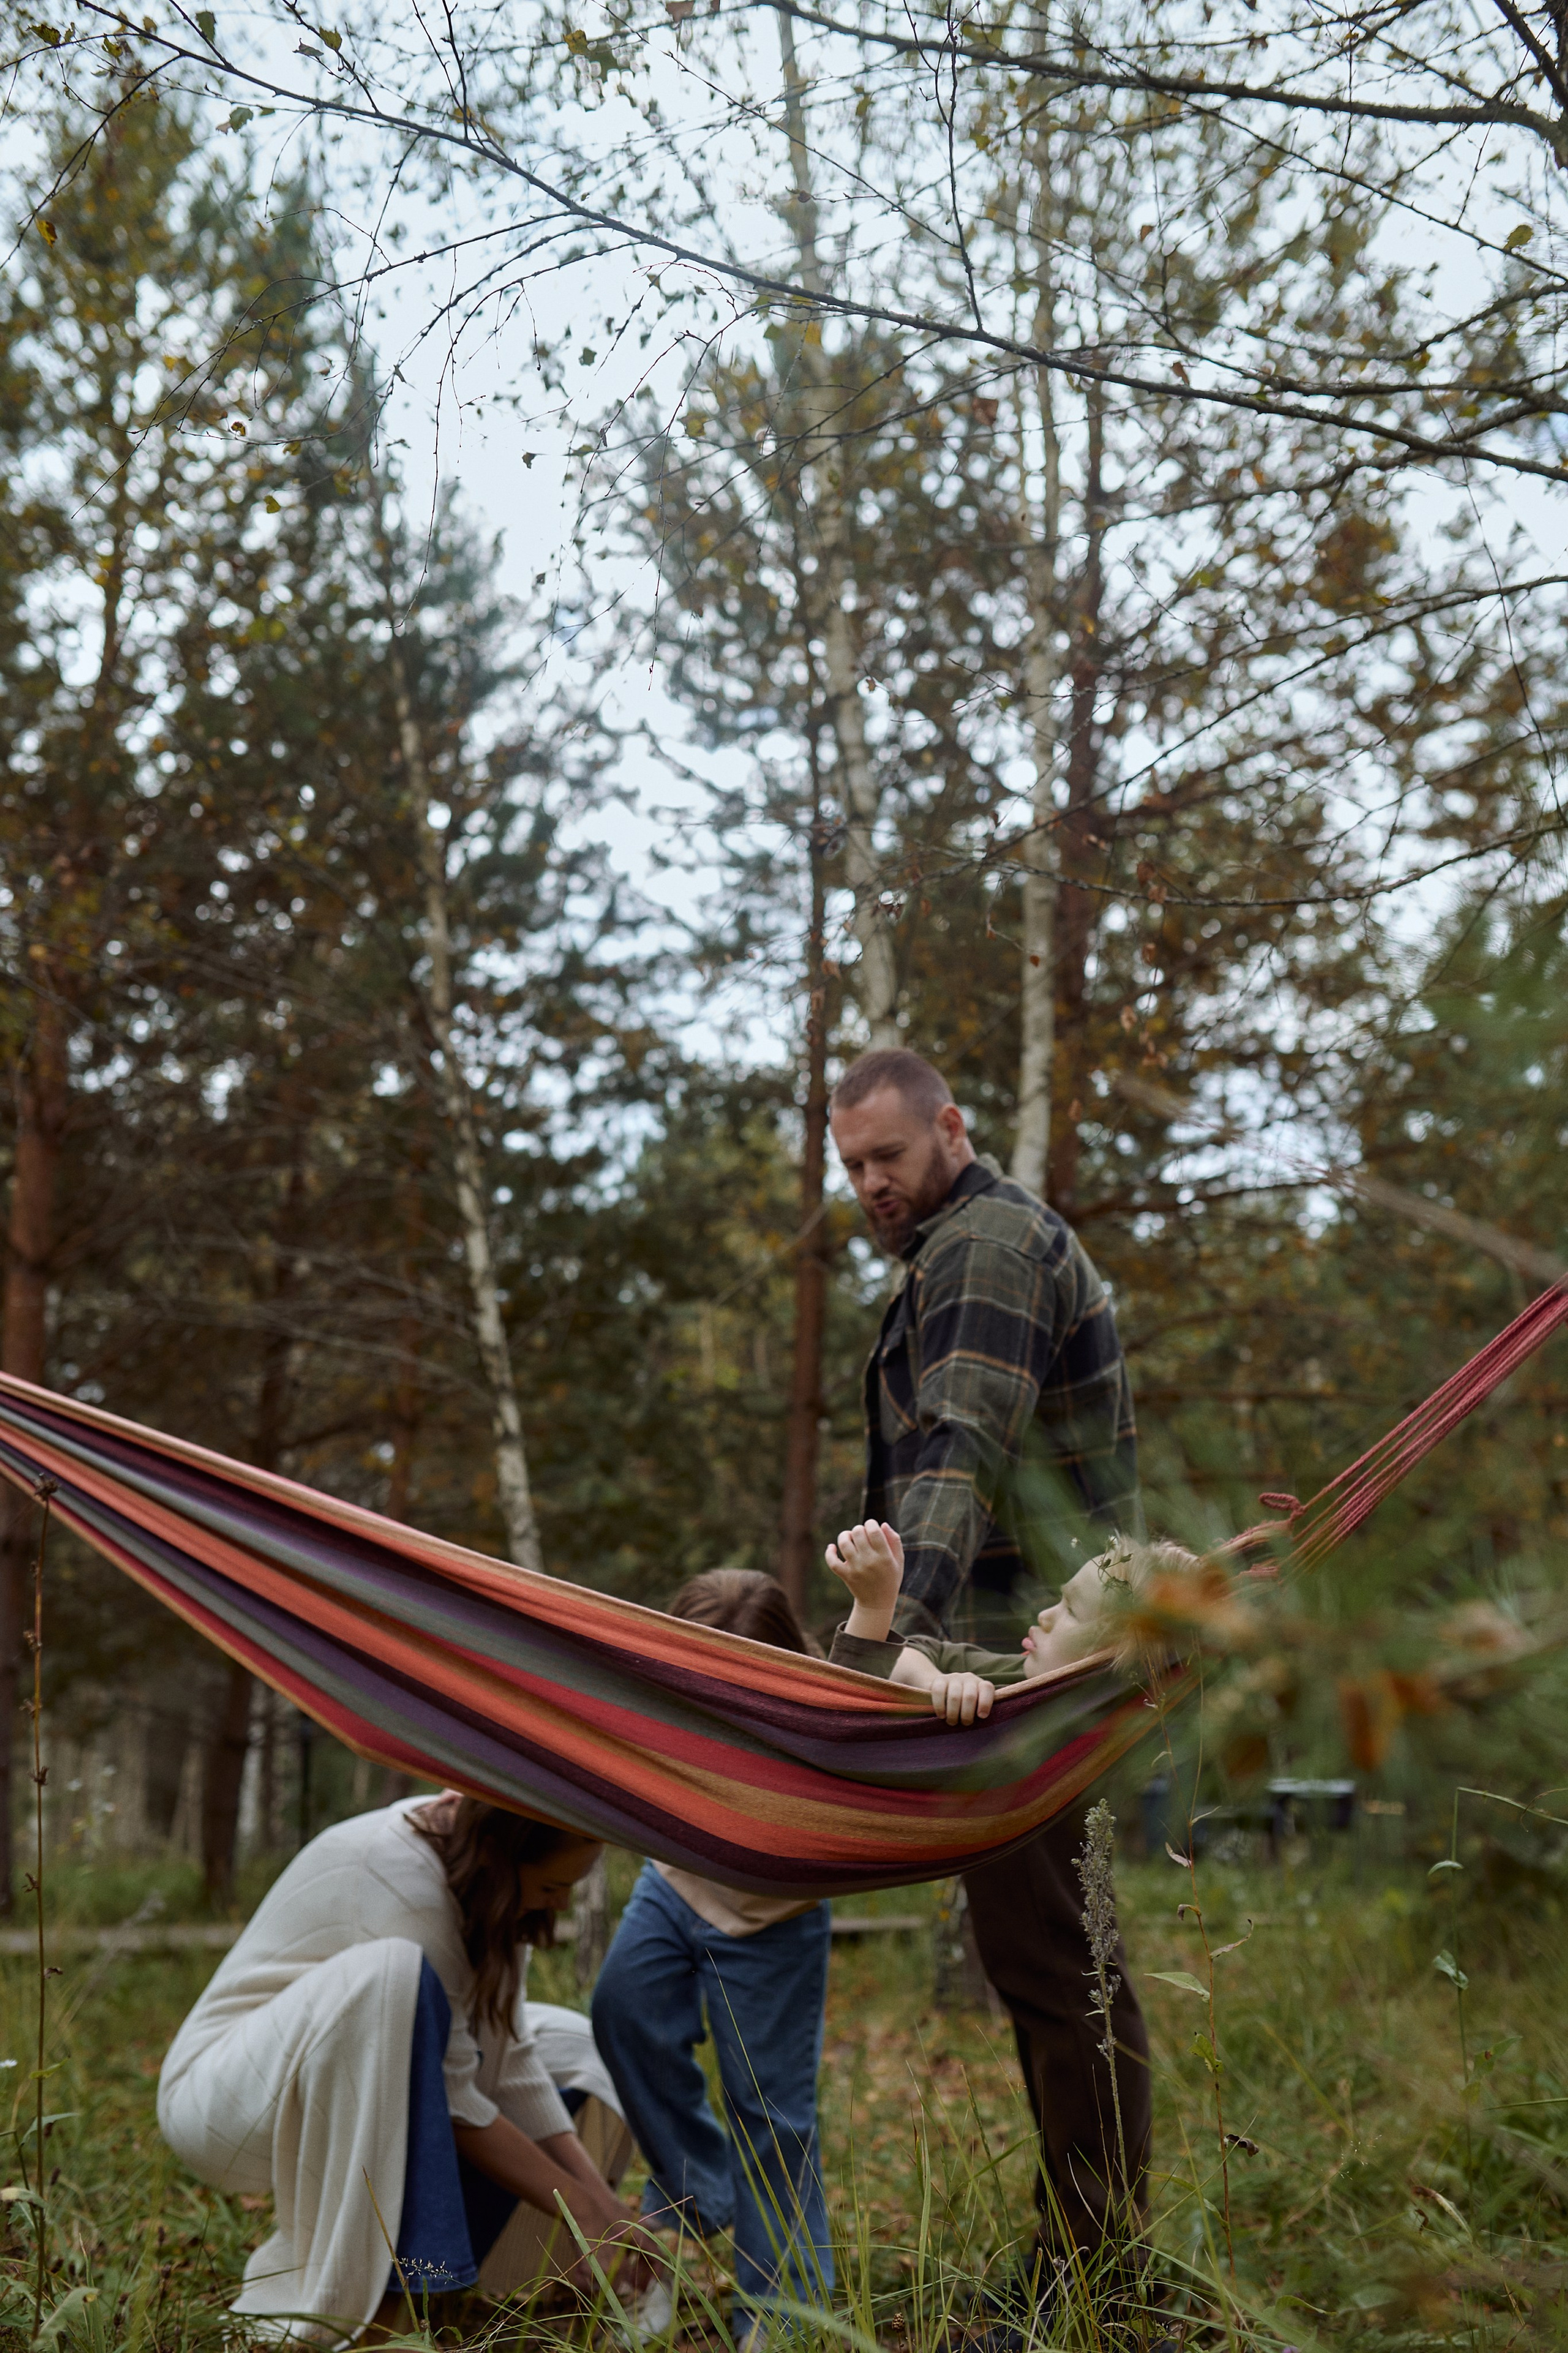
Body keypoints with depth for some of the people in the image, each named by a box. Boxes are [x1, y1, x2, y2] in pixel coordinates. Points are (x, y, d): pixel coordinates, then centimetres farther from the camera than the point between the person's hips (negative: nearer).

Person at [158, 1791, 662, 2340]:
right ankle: (369, 2317, -29)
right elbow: (452, 2104, -25)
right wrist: (582, 2211, -19)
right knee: (388, 1980, -37)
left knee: (566, 2048, 6)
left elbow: (509, 2062, -2)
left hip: (340, 2091, 9)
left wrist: (603, 2202, -8)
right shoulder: (398, 1873, -30)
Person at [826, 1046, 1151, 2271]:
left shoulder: (990, 1241, -10)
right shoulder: (983, 1240, 23)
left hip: (1026, 1653, -11)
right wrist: (894, 1623, 21)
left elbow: (960, 1455, -25)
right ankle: (1084, 2258, 21)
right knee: (1049, 1959, 13)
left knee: (1051, 1962, -9)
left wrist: (888, 1628, -36)